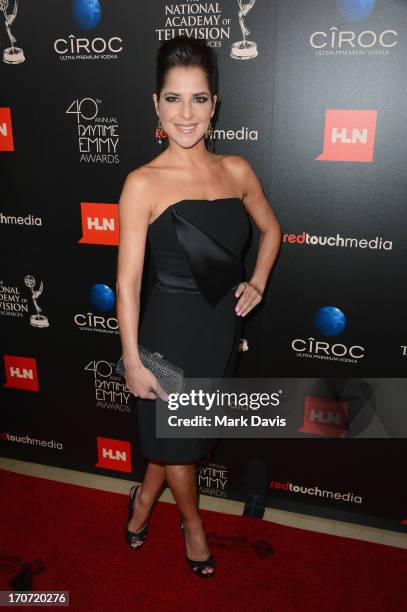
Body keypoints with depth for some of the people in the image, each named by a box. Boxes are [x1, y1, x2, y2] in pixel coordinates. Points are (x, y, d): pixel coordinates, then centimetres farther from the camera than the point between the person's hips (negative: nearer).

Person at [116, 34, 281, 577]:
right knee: (176, 435, 17)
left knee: (183, 431, 22)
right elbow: (127, 281, -14)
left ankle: (145, 497, 51)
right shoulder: (143, 183, -15)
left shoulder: (236, 170, -2)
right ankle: (192, 521, 46)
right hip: (171, 327, -4)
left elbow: (270, 230, 15)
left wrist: (257, 283, 2)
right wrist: (133, 361, -14)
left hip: (224, 325, 5)